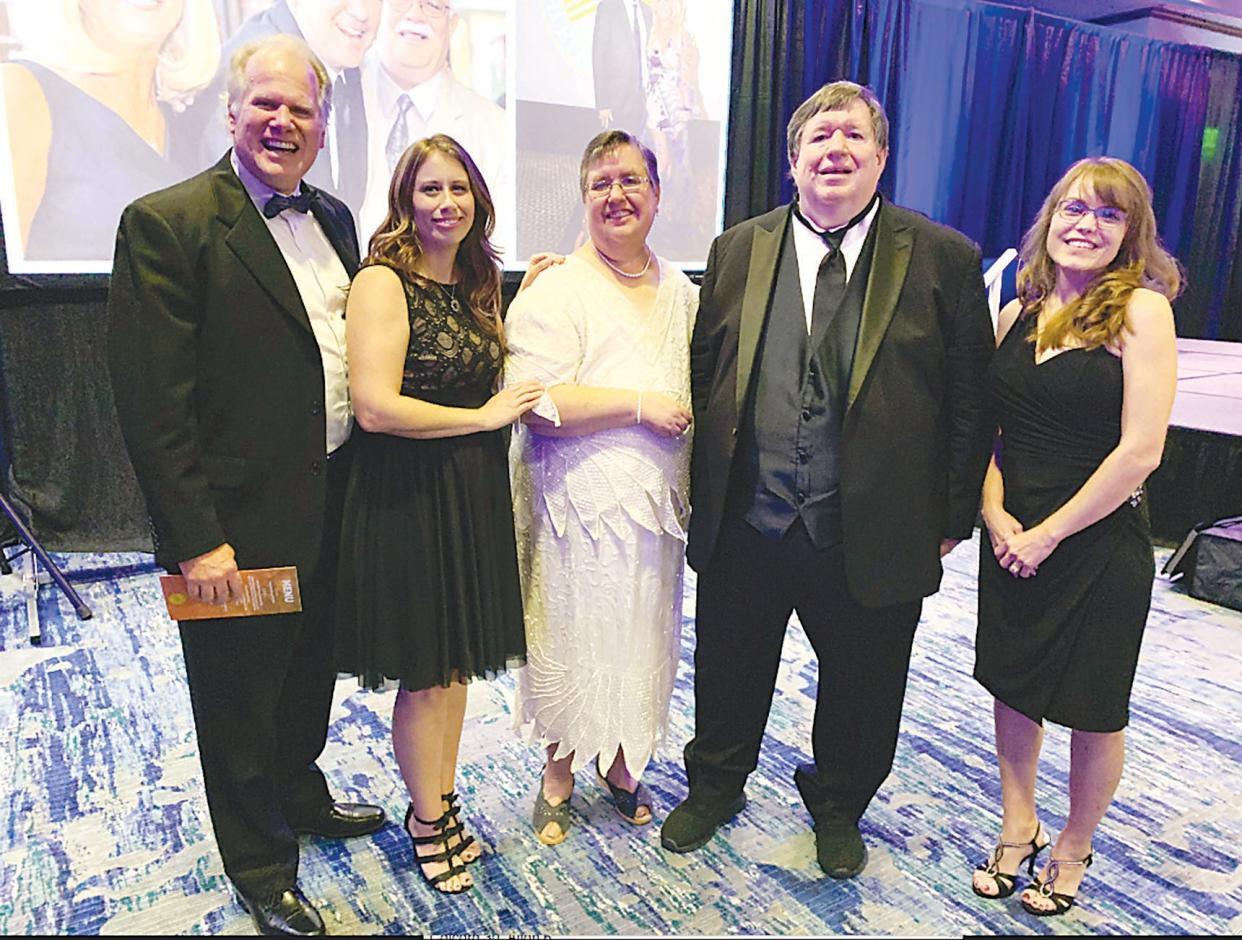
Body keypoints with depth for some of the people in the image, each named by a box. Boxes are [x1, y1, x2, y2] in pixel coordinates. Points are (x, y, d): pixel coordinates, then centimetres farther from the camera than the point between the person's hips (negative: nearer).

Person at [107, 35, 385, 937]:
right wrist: (196, 538, -18)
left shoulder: (334, 218, 8)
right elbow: (152, 400, -17)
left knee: (311, 670, 25)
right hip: (241, 522, -6)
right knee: (240, 701, 14)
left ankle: (299, 792, 51)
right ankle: (262, 867, 36)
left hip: (334, 505, 7)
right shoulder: (166, 223, -14)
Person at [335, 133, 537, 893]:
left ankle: (442, 803, 37)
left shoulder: (479, 282, 10)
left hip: (476, 493, 7)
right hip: (409, 498, -7)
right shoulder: (383, 282, -13)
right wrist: (484, 416, -15)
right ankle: (428, 820, 31)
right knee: (425, 674, 8)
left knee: (459, 659, 17)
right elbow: (375, 406, -23)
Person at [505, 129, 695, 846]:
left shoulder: (682, 291, 12)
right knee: (574, 634, 5)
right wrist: (640, 404, -19)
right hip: (580, 501, -5)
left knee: (642, 635, 14)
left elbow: (701, 382, 24)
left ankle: (620, 761, 37)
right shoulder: (557, 291, -10)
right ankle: (559, 772, 29)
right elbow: (539, 406, -20)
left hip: (656, 503, 6)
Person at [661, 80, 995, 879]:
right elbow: (702, 375, 7)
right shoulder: (738, 251, 3)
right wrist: (703, 494, 5)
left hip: (873, 538, -1)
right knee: (728, 679, 20)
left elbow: (971, 400, -2)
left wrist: (952, 517, -3)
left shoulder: (944, 259, -4)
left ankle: (837, 807, 47)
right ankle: (715, 787, 48)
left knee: (859, 693, 19)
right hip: (745, 529, 2)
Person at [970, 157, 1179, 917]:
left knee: (1093, 711, 11)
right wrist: (995, 515, -7)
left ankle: (1073, 850, 35)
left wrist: (1050, 533, -14)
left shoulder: (1141, 309, -11)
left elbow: (1141, 448, -17)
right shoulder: (1017, 314, 4)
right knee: (1012, 688, 16)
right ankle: (1018, 828, 39)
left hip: (1099, 544, -4)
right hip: (1013, 541, 5)